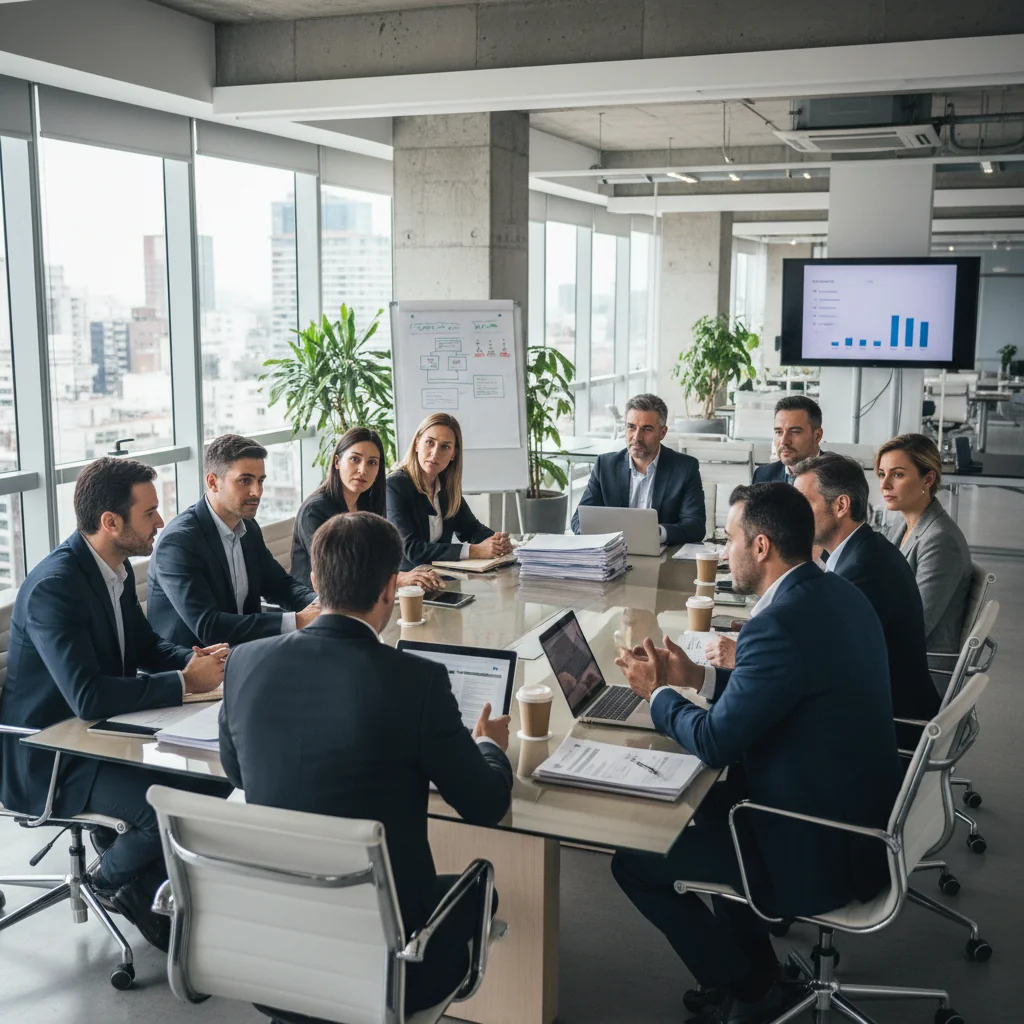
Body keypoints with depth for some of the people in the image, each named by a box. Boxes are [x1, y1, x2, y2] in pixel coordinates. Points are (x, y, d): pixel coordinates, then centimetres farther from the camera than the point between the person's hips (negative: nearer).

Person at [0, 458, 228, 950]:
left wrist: (196, 659, -7)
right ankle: (114, 877, 7)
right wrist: (183, 682, -25)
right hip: (49, 761, -9)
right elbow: (88, 696, -33)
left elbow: (145, 645, 14)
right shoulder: (53, 586, -26)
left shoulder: (117, 567, 2)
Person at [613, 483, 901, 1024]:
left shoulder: (779, 624, -28)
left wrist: (658, 692, -3)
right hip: (860, 810, 10)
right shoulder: (837, 592, 1)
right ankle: (752, 966, 33)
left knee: (633, 861, 1)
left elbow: (714, 743, -20)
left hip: (820, 847, -9)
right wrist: (698, 677, 11)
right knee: (706, 799, 27)